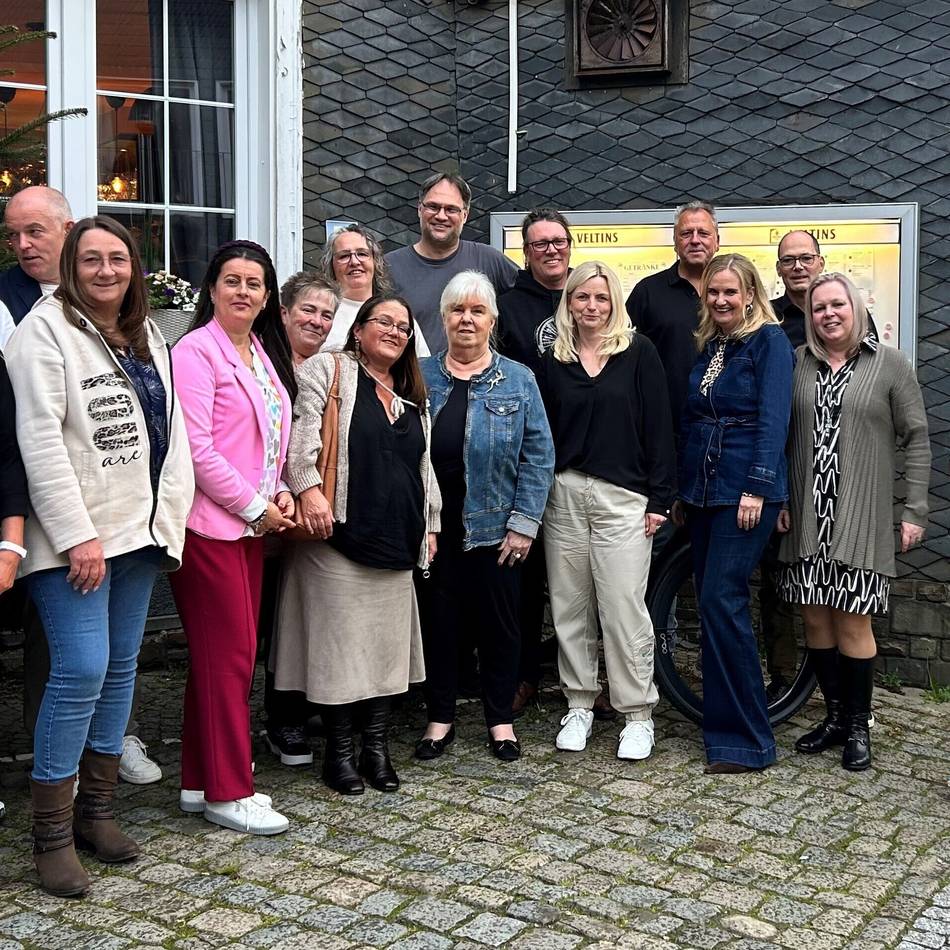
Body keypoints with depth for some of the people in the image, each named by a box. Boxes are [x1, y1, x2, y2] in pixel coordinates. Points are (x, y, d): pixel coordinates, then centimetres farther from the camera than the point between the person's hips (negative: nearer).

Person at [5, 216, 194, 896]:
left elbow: (171, 432, 14)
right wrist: (77, 535, -18)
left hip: (137, 530, 7)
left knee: (121, 667, 10)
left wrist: (168, 518, 5)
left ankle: (96, 809, 22)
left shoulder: (148, 336, 14)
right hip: (72, 538, -7)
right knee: (82, 670, -12)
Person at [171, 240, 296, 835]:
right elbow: (196, 447, -16)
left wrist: (280, 493, 4)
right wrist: (254, 506, -12)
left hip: (251, 523, 8)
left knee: (226, 653, 11)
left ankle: (201, 780, 21)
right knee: (229, 655, -4)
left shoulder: (264, 355, 16)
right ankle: (227, 792, 7)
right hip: (210, 524, -8)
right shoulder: (197, 351, -9)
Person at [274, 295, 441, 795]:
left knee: (388, 643, 8)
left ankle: (376, 747, 17)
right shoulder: (327, 370, 1)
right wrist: (309, 489, -25)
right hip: (340, 534, -6)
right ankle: (339, 750, 9)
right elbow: (302, 429, -13)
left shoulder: (413, 397, 20)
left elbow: (424, 466, 26)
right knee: (340, 641, -2)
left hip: (396, 541, 6)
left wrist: (430, 523, 22)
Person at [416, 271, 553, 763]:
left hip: (494, 529, -1)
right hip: (433, 528, 1)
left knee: (498, 623, 8)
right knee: (437, 621, 8)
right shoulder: (420, 377, 5)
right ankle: (439, 717, 23)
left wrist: (524, 523, -7)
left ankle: (500, 719, 24)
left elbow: (538, 455, -1)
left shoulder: (518, 380, 2)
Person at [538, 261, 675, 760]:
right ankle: (579, 704, 21)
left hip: (622, 496, -3)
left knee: (624, 607, -3)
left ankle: (638, 714, 8)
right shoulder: (553, 361, 10)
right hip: (563, 494, 4)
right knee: (570, 605, 8)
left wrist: (659, 498, -6)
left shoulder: (638, 353, 1)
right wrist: (537, 496, 5)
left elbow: (657, 427, -1)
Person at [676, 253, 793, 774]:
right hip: (702, 491, 7)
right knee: (711, 603, 8)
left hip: (745, 490, -7)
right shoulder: (704, 346, 16)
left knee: (722, 602, -13)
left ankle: (746, 740, -6)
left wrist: (757, 487, -19)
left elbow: (773, 417, -12)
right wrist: (680, 489, 17)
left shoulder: (770, 340, -4)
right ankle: (723, 720, 17)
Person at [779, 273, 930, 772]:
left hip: (861, 516, -3)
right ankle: (835, 716, 20)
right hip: (808, 515, 3)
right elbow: (781, 435, 10)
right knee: (815, 617, 5)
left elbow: (916, 440, 1)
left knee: (852, 618, -4)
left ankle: (858, 725, 12)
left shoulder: (889, 364, 1)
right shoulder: (797, 364, 7)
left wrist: (914, 512, -3)